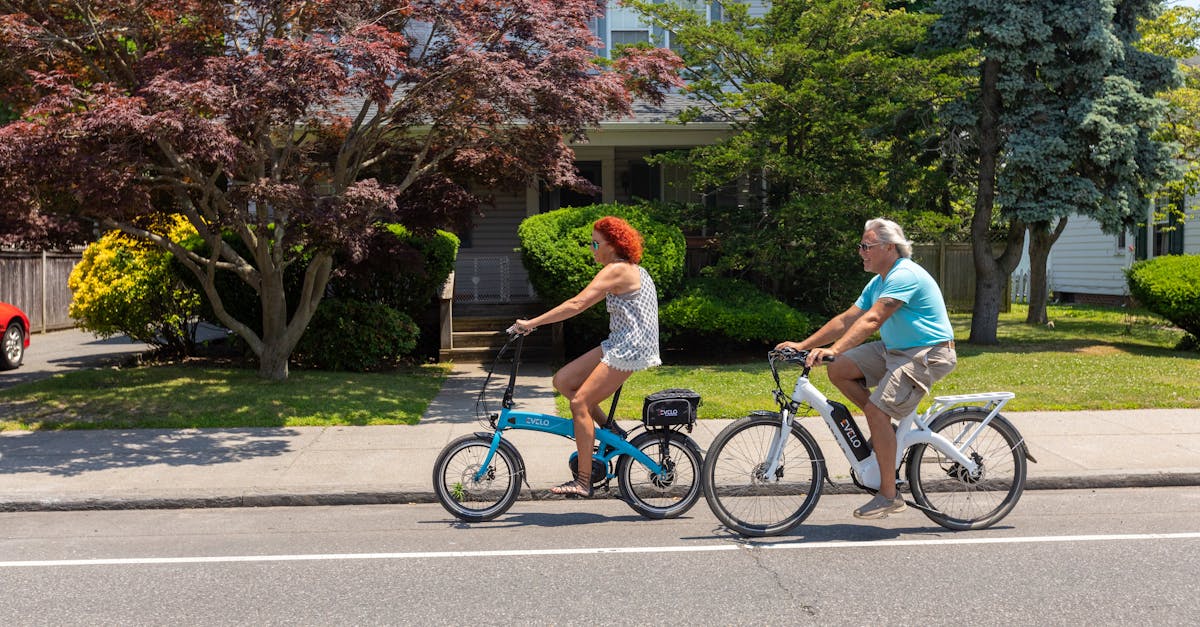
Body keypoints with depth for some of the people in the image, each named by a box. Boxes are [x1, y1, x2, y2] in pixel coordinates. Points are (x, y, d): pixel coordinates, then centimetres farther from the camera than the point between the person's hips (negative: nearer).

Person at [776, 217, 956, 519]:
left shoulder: (905, 276, -19)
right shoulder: (878, 282, 12)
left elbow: (872, 320, -31)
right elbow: (847, 319, 9)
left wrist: (833, 349, -40)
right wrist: (803, 345, 2)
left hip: (927, 355, -10)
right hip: (894, 349, 10)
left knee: (876, 410, -21)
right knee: (838, 371, -4)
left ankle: (889, 495, -12)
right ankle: (885, 428, 9)